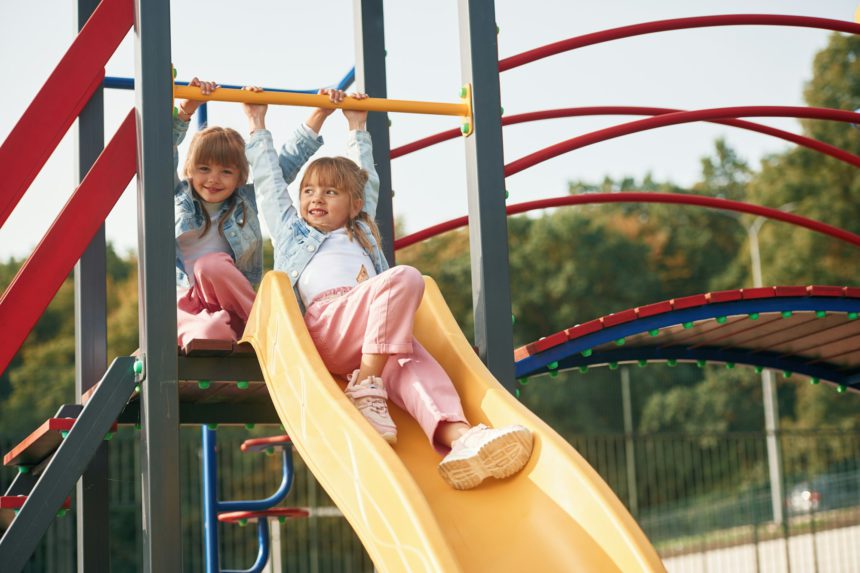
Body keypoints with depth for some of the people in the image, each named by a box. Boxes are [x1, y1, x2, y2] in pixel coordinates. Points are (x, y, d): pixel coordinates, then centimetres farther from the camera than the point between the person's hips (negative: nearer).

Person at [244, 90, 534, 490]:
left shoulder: (362, 235, 39)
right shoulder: (292, 231, 31)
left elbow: (368, 181, 47)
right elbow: (268, 180, 31)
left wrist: (358, 129, 55)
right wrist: (258, 126, 37)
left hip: (374, 343, 3)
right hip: (324, 328, -3)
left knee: (408, 363, -33)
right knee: (405, 277, -28)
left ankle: (457, 436, -61)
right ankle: (366, 388, -34)